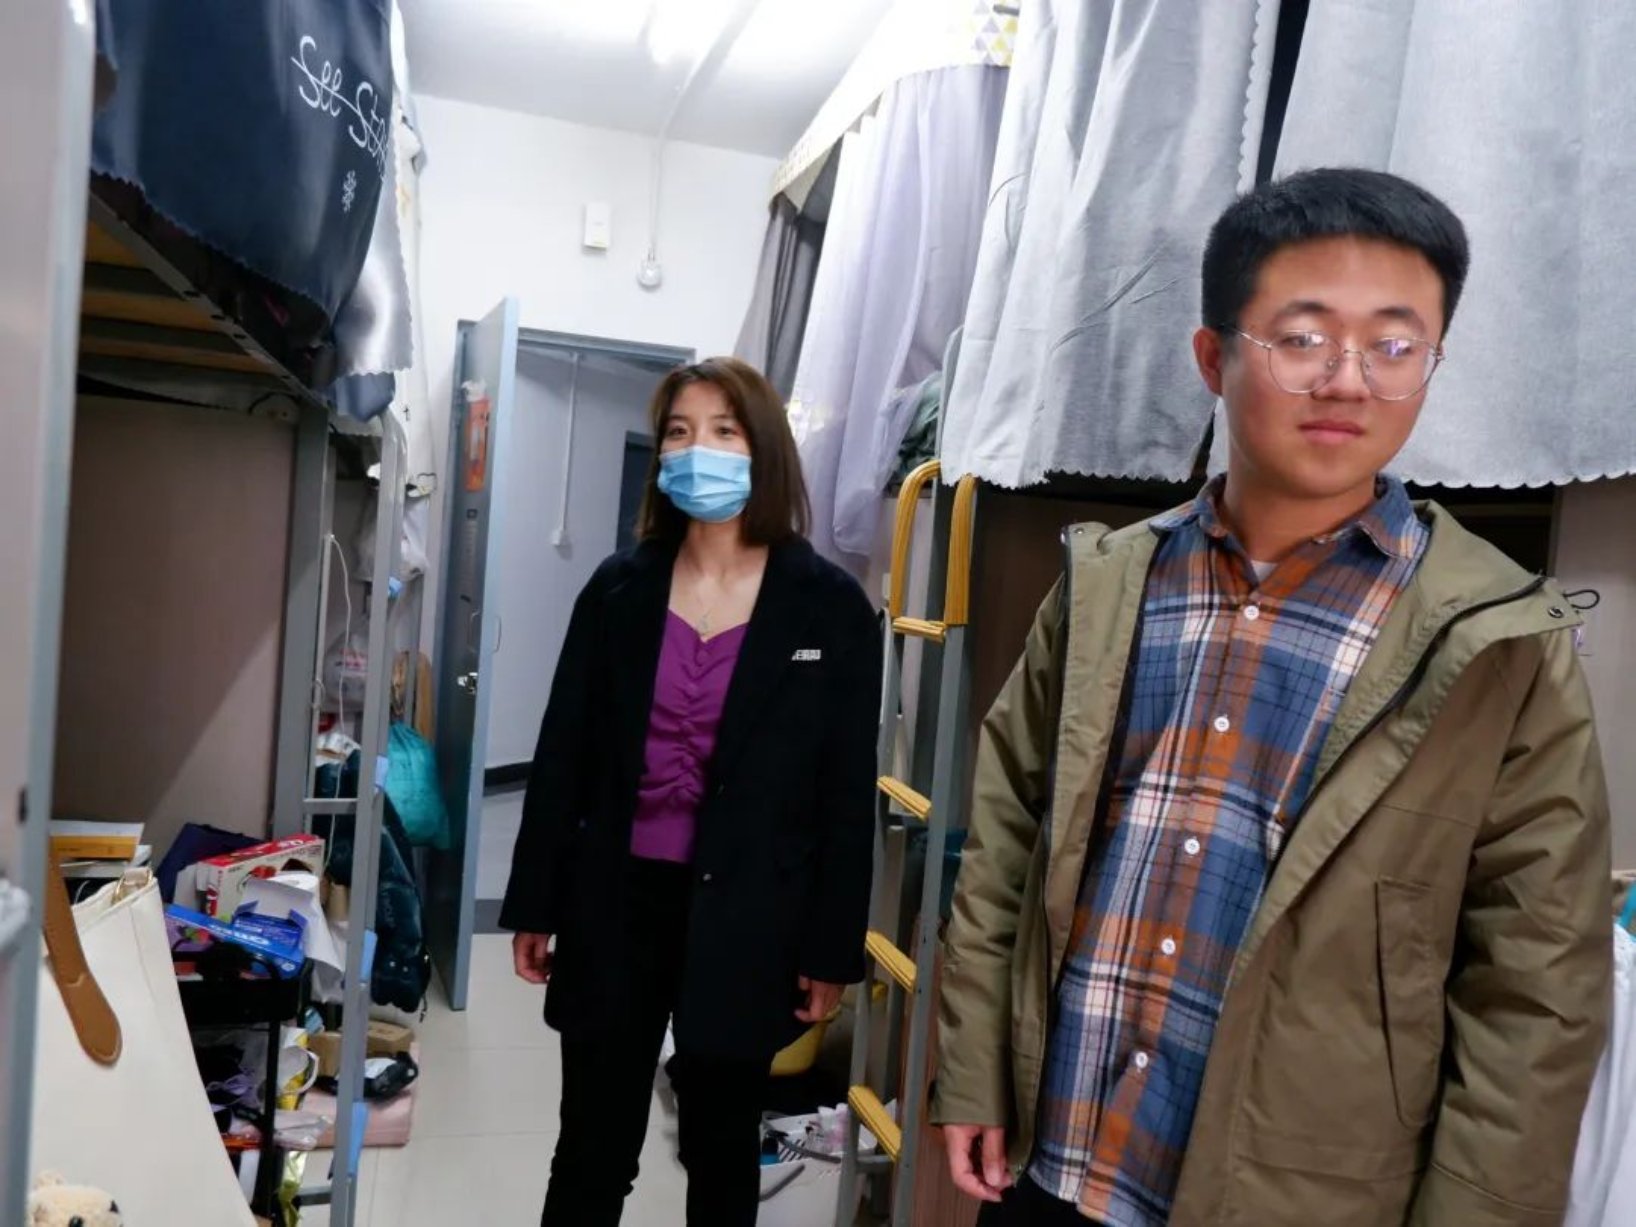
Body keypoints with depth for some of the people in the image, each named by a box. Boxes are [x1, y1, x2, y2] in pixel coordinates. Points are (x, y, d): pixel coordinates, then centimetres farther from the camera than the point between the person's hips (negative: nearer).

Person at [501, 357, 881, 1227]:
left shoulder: (830, 606, -5)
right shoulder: (619, 588, 2)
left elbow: (847, 789, -4)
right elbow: (563, 753, 5)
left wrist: (832, 946, -5)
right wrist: (534, 905, 4)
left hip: (742, 918, -1)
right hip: (616, 899, 2)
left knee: (722, 1155, 16)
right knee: (591, 1151, 14)